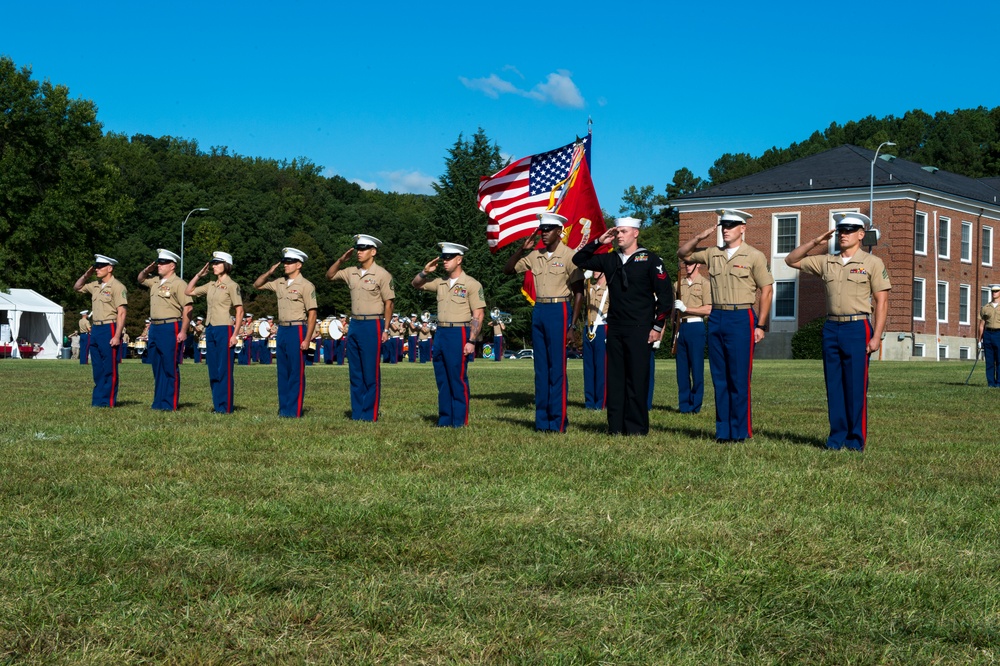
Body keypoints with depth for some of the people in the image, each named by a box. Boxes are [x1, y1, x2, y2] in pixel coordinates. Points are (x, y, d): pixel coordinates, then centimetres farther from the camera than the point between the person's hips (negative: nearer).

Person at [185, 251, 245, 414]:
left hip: (224, 330, -7)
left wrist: (235, 334, -15)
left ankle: (225, 406, 0)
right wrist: (199, 274, 12)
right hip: (210, 330, 7)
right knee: (213, 370, 9)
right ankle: (217, 404, 15)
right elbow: (188, 291, 20)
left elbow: (239, 311, -9)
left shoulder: (232, 286, -6)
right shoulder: (211, 285, 13)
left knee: (224, 370, -4)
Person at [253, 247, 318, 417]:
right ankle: (283, 408, 19)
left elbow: (312, 314, -11)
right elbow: (257, 285, 23)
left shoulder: (306, 285, -8)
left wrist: (307, 339, -17)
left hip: (297, 330, -7)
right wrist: (269, 273, 4)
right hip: (282, 330, 7)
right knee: (283, 372, 11)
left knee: (296, 373, -2)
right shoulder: (280, 283, 11)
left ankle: (294, 410, 2)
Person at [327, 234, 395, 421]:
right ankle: (357, 413, 16)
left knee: (371, 373, -3)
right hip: (354, 325, 6)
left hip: (372, 326, -6)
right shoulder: (352, 272, 9)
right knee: (355, 372, 10)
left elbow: (388, 303, -7)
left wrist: (385, 330, -11)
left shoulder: (382, 275, -7)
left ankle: (370, 415, 3)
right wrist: (341, 259, 4)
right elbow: (330, 275, 20)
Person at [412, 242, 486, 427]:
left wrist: (471, 341, -16)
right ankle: (445, 419, 17)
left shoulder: (471, 284, -6)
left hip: (459, 334, -7)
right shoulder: (440, 283, 13)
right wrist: (426, 271, 4)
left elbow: (478, 315, -9)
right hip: (440, 333, 7)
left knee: (458, 379, -3)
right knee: (442, 379, 10)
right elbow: (416, 284, 25)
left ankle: (460, 420, 4)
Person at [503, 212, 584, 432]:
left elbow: (579, 293, -6)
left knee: (557, 368, -5)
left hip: (559, 312, -6)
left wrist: (572, 326, -10)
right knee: (541, 368, 8)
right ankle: (542, 421, 14)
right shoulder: (534, 256, 10)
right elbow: (508, 270, 15)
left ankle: (558, 422, -1)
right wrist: (522, 248, 1)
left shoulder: (569, 256, -6)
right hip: (538, 311, 6)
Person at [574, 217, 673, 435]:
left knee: (637, 379, -2)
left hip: (640, 330, -5)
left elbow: (666, 294, -4)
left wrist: (658, 326, -8)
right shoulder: (610, 259, 10)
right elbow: (579, 260, 16)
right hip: (615, 328, 5)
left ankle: (637, 429, 5)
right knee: (615, 379, 6)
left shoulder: (650, 259, -4)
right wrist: (598, 242, 2)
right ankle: (616, 427, 12)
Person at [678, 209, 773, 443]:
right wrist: (700, 237, 1)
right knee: (719, 378, 7)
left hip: (741, 318, -5)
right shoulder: (713, 254, 11)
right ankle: (723, 430, 14)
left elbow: (767, 290, -3)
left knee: (739, 378, -3)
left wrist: (761, 325, -9)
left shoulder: (754, 256, -2)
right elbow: (682, 254, 18)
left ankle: (741, 431, 4)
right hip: (716, 318, 5)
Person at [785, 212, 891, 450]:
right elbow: (791, 260, 18)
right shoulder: (826, 262, 12)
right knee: (834, 385, 6)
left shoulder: (872, 263, 1)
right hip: (831, 328, 4)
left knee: (856, 386, -3)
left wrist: (876, 337, -10)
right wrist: (815, 242, 4)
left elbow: (882, 302, -3)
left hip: (858, 328, -4)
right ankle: (837, 436, 13)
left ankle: (856, 439, 4)